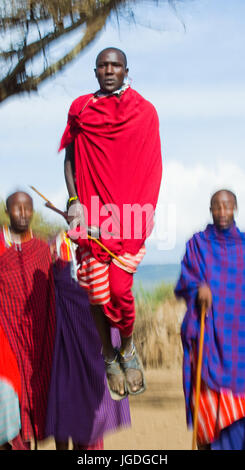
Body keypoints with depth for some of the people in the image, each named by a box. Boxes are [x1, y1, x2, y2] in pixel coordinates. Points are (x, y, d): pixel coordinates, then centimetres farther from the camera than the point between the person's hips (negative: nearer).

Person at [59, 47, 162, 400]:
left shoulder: (144, 112, 5)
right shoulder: (80, 109, 8)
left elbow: (151, 166, 4)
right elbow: (69, 158, 11)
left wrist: (144, 209, -6)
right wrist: (74, 200, -2)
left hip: (129, 211, -1)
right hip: (92, 211, 1)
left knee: (120, 288, -10)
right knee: (97, 290, 1)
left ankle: (128, 347, 18)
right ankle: (109, 357, 20)